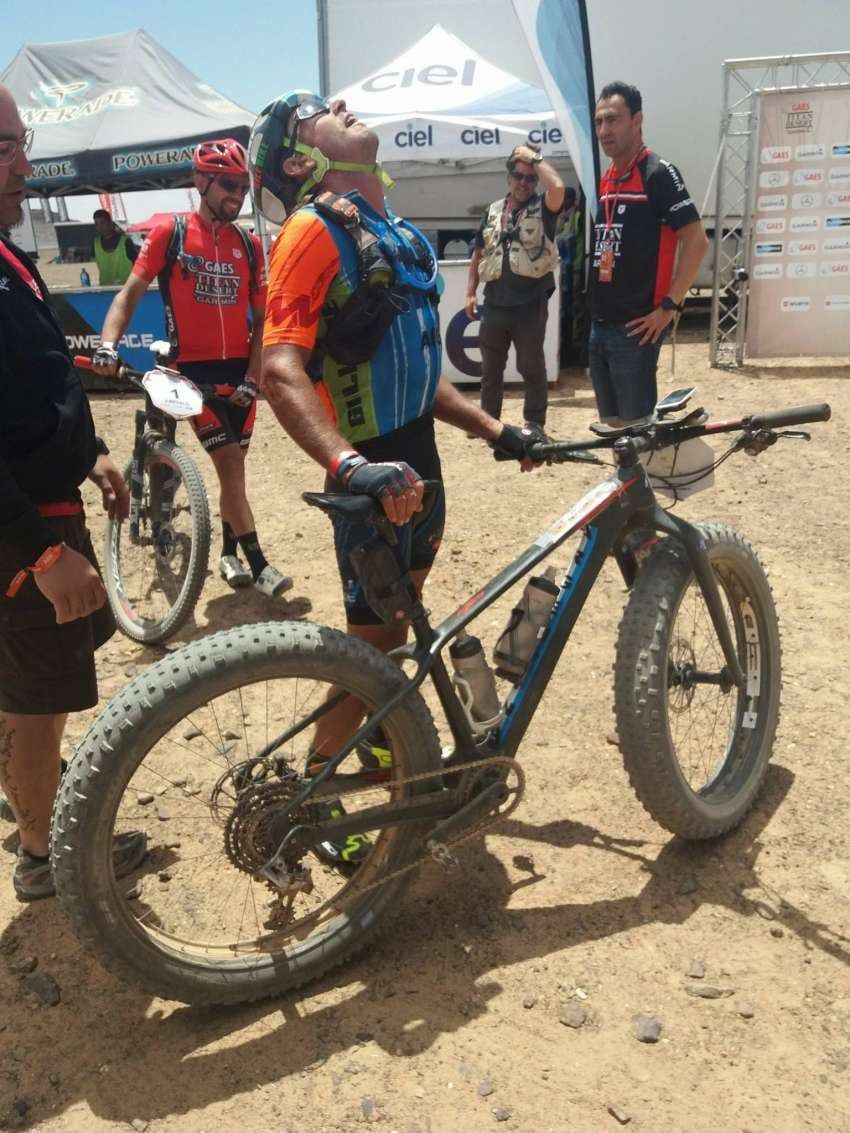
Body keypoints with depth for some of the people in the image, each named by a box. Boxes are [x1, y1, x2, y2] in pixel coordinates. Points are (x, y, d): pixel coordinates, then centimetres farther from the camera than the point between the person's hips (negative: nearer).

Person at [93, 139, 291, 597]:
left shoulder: (249, 245, 6)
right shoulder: (169, 233, -3)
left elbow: (261, 318, 6)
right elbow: (130, 293, -3)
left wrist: (253, 376, -4)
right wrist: (108, 344, -18)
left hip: (240, 370, 4)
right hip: (194, 370, -3)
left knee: (233, 465, 11)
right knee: (229, 464, -9)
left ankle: (229, 553, 27)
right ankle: (258, 564, -4)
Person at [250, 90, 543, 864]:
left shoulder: (398, 234, 13)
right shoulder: (314, 230, -14)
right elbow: (282, 371, -26)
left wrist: (494, 430, 12)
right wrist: (353, 466, -41)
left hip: (418, 458, 8)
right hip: (373, 473, -8)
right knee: (374, 640, 1)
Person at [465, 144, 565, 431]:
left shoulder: (542, 208, -1)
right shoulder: (493, 210, 12)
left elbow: (558, 187, -25)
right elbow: (479, 254, 15)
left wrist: (534, 157, -12)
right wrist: (470, 292, 10)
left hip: (530, 302, -4)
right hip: (495, 302, 4)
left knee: (531, 366, 5)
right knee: (490, 366, 13)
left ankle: (535, 423, 16)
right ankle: (488, 419, 26)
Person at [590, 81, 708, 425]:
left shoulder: (658, 173, -9)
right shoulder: (605, 180, 15)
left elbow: (696, 240, -14)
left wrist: (669, 305, -17)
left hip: (635, 326, -8)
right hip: (600, 325, 8)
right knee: (612, 424, 13)